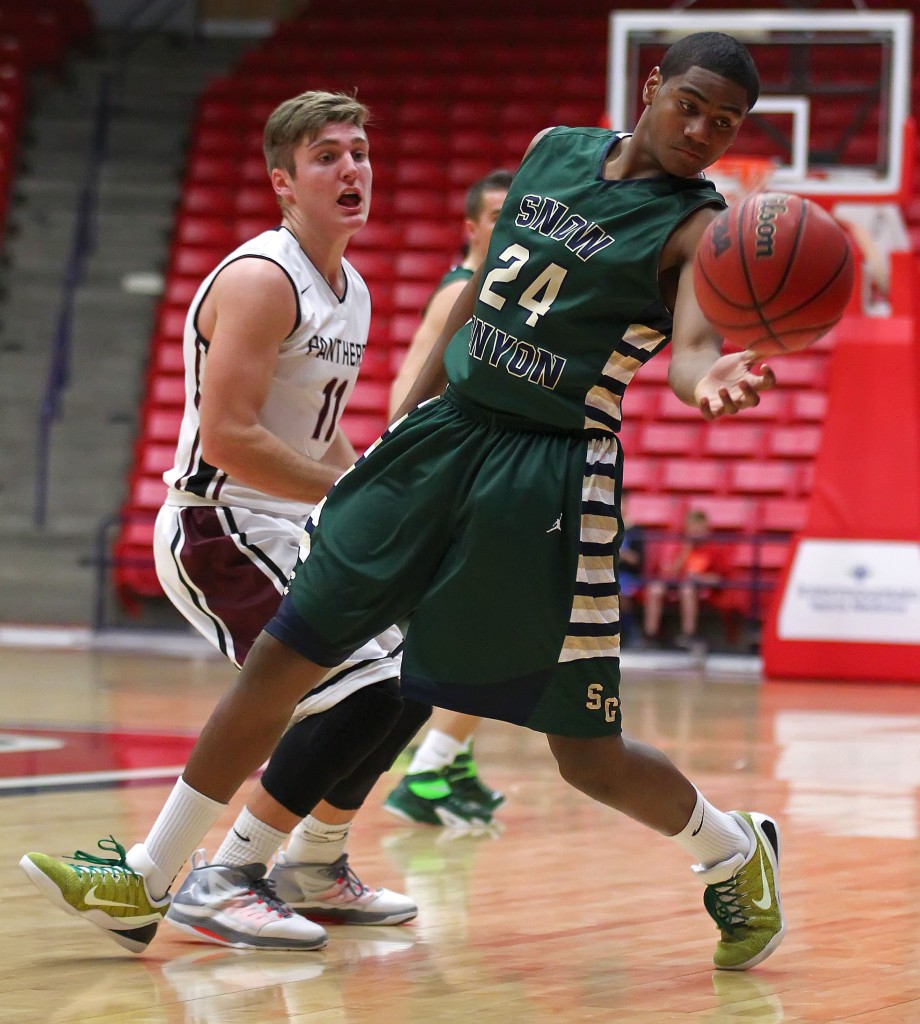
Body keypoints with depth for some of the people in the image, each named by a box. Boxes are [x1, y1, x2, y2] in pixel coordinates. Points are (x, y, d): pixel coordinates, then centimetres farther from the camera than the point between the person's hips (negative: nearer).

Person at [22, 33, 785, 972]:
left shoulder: (697, 228, -7)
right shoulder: (554, 150, 9)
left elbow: (693, 348, -25)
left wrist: (710, 382, -50)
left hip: (549, 474, -5)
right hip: (442, 432, 5)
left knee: (585, 751, -2)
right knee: (281, 657, 3)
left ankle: (735, 853, 27)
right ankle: (147, 881, 13)